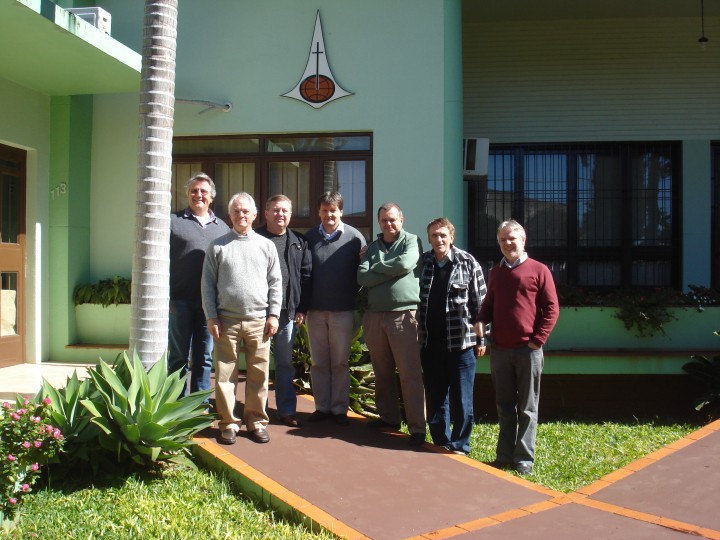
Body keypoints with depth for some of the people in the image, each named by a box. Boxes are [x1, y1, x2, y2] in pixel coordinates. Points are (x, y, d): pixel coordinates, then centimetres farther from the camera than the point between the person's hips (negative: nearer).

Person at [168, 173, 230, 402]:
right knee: (179, 357, 5)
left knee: (204, 358, 9)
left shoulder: (222, 227, 14)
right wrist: (165, 296, -8)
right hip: (180, 301, -3)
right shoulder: (173, 221, 4)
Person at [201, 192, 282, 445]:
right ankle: (228, 422, 13)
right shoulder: (218, 246, 7)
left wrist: (273, 314, 2)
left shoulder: (266, 245, 10)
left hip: (259, 320, 1)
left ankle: (256, 421, 16)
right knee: (225, 374, 2)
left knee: (259, 374, 4)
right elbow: (208, 284, 6)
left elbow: (275, 283, 10)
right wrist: (212, 317, -2)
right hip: (226, 320, -1)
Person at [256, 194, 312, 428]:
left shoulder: (299, 242, 10)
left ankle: (287, 410, 18)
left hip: (287, 311, 3)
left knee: (285, 363, 10)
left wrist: (302, 308, 2)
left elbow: (306, 276, 8)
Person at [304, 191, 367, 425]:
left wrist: (359, 305, -5)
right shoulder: (309, 237, 4)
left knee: (340, 362, 5)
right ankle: (322, 407, 18)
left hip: (343, 310, -2)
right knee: (319, 362, 9)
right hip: (315, 309, 3)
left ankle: (339, 408, 14)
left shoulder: (354, 237, -3)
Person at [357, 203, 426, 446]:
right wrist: (391, 272, -10)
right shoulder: (372, 247, 14)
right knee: (382, 372, 13)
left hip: (404, 315, -5)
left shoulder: (412, 241, 3)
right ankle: (388, 417, 26)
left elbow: (405, 264, -18)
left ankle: (417, 427, -5)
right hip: (375, 315, 5)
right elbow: (362, 277, 0)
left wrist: (377, 268, -3)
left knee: (410, 374, -8)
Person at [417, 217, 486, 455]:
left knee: (461, 399, 2)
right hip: (430, 342, 3)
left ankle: (459, 446, 14)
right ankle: (441, 443, 24)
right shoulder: (422, 263, 6)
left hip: (460, 342, -3)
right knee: (435, 397, 11)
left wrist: (481, 338, -3)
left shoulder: (468, 263, -2)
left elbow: (480, 303, -1)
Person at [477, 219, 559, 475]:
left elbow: (551, 308, -4)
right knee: (505, 406, 11)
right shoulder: (495, 273, 13)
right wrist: (479, 322, -4)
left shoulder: (538, 270, -2)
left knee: (527, 408, 4)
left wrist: (538, 339, -11)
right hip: (499, 349, 4)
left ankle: (524, 458, 11)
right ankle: (505, 455, 19)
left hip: (528, 349, -4)